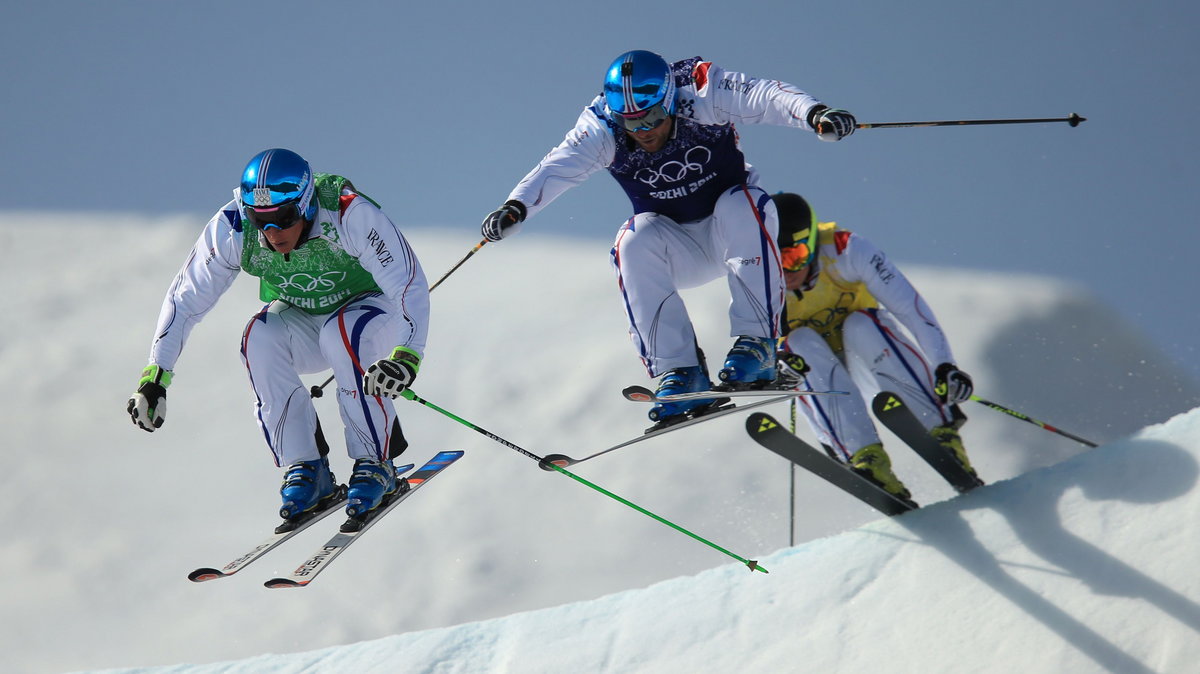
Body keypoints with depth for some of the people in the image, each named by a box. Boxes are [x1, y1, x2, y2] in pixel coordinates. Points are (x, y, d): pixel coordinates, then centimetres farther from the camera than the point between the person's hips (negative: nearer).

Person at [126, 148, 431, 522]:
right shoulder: (232, 228, -23)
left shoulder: (350, 214, -32)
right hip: (300, 323, 3)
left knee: (341, 333, -36)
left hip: (370, 310, -3)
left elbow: (410, 284, -35)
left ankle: (375, 464, -19)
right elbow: (185, 298, -13)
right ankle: (307, 471, -19)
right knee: (260, 338, -29)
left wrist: (406, 356, -52)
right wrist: (155, 375, -21)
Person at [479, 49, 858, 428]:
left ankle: (756, 345, -30)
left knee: (741, 207, -32)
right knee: (635, 243, -29)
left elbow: (763, 97, -33)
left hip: (733, 236, -1)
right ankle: (679, 374, -28)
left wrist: (814, 113, -52)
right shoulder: (602, 129, -17)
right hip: (677, 252, 1)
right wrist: (516, 207, -46)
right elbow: (558, 167, -29)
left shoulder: (700, 94, -22)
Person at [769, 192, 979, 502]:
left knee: (860, 325, -31)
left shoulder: (843, 251, -24)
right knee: (801, 342, -29)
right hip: (822, 381, 1)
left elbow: (910, 307, -29)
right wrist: (776, 367, -41)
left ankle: (943, 433, -34)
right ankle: (865, 457, -38)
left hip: (873, 359, -1)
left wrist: (944, 366, -41)